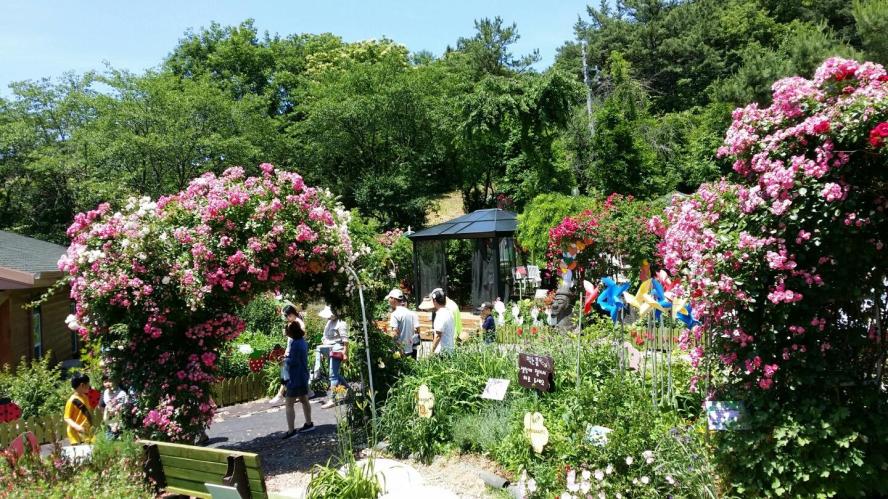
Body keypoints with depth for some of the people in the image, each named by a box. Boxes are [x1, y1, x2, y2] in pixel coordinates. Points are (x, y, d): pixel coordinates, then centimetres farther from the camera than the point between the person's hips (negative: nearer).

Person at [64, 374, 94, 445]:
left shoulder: (85, 397, 10)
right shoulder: (72, 400, -14)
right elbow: (67, 419, -14)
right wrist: (76, 426, -28)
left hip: (87, 434, 8)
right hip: (77, 436, -8)